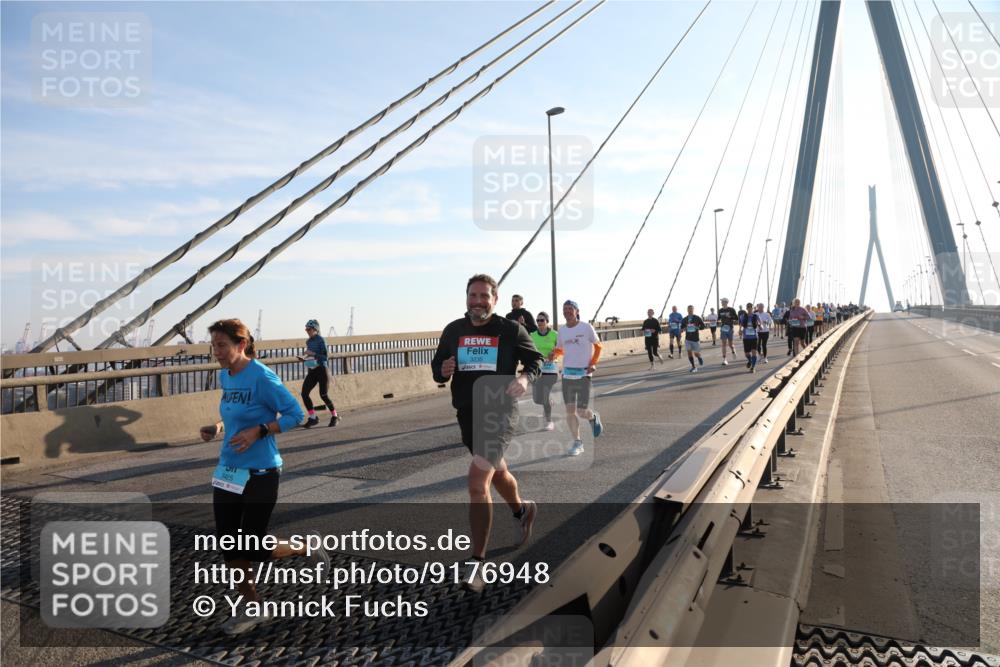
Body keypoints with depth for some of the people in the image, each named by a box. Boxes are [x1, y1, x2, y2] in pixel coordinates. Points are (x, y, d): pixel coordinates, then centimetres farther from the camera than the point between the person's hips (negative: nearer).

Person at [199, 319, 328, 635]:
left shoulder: (262, 377, -18)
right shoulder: (224, 377, 6)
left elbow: (295, 414, -16)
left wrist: (258, 431, -25)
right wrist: (218, 427, 2)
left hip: (259, 473, -7)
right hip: (227, 471, 8)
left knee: (253, 549, -1)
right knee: (228, 546, 8)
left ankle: (308, 550, 26)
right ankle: (250, 608, 26)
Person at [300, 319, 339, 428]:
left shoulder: (321, 340, -11)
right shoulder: (308, 342, 11)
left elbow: (325, 357, -16)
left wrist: (312, 354, -24)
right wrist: (305, 358, 4)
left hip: (322, 370, -7)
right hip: (311, 371, 7)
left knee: (323, 395, -5)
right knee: (304, 393, -6)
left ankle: (334, 416, 15)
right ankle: (313, 418, 5)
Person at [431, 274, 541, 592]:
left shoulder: (511, 330, -6)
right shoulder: (453, 331, 4)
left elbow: (535, 359, 5)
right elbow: (437, 366, 12)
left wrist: (526, 377, -16)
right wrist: (442, 371, -12)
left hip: (499, 413, -5)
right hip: (467, 415, 6)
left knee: (477, 481, -18)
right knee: (497, 472, 25)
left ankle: (477, 564, -8)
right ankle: (522, 510, 57)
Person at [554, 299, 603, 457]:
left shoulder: (586, 327, -5)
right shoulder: (561, 329, 8)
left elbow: (598, 346, 3)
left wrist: (593, 364, -8)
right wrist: (554, 353, -3)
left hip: (584, 374, -4)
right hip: (567, 374, 4)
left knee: (582, 411, -6)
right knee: (570, 410, 1)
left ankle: (593, 417, 30)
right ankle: (577, 443, 13)